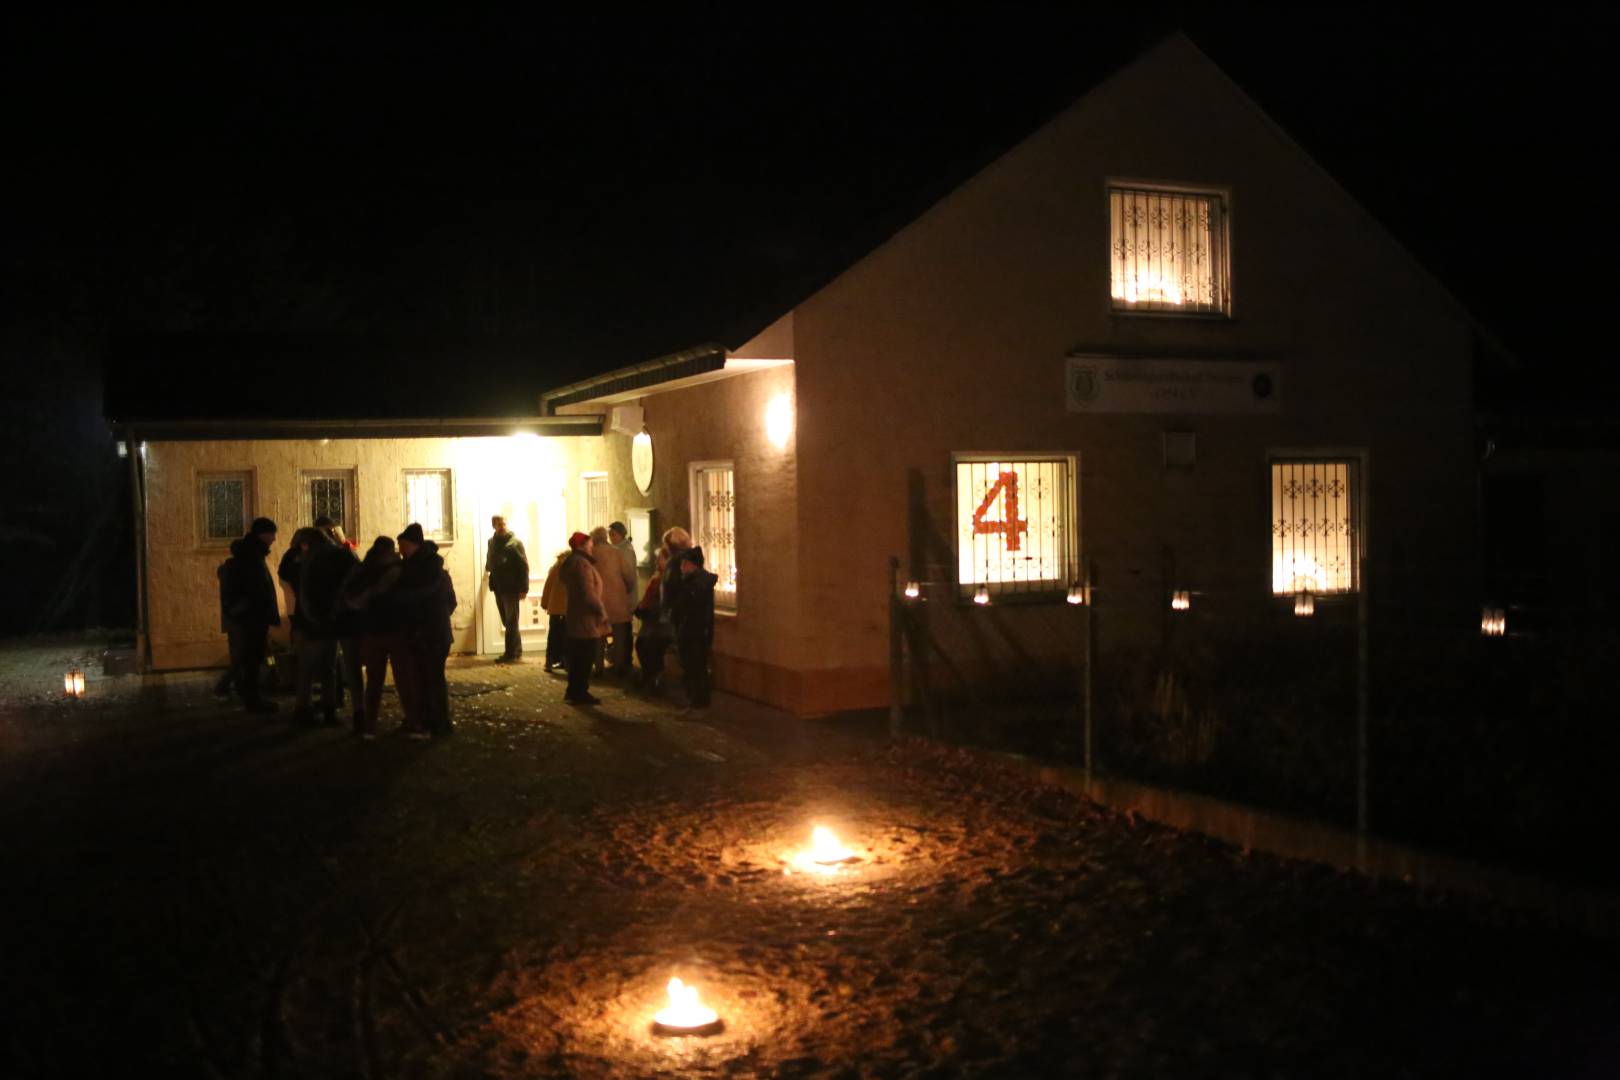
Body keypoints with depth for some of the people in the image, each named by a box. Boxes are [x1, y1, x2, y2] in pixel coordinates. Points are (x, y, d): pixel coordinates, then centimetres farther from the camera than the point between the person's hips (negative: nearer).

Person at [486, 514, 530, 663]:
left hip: (511, 587, -6)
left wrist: (524, 588, -15)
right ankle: (516, 651, 20)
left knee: (511, 622, -2)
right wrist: (489, 567, 11)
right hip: (498, 587, 6)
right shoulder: (492, 542, 11)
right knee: (507, 621, 12)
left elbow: (524, 566, -12)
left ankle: (512, 653, 2)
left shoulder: (515, 542, -8)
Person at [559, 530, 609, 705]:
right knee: (586, 657, -3)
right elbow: (588, 593, -24)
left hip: (575, 615, 10)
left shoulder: (571, 562, 14)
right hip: (587, 617, -10)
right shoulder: (582, 563, -18)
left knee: (577, 656, 15)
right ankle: (580, 692, 0)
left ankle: (574, 691, 21)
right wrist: (601, 611, -13)